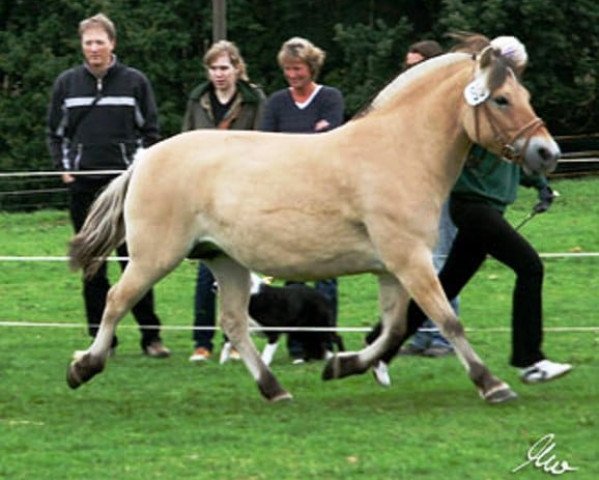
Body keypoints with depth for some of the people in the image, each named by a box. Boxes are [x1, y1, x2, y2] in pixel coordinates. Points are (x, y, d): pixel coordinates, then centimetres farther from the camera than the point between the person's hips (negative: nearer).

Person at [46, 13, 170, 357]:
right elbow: (56, 132, 15)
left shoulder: (135, 82, 4)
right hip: (83, 184, 2)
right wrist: (64, 167, 3)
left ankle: (150, 335, 1)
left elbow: (151, 131, 8)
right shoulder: (67, 83, 8)